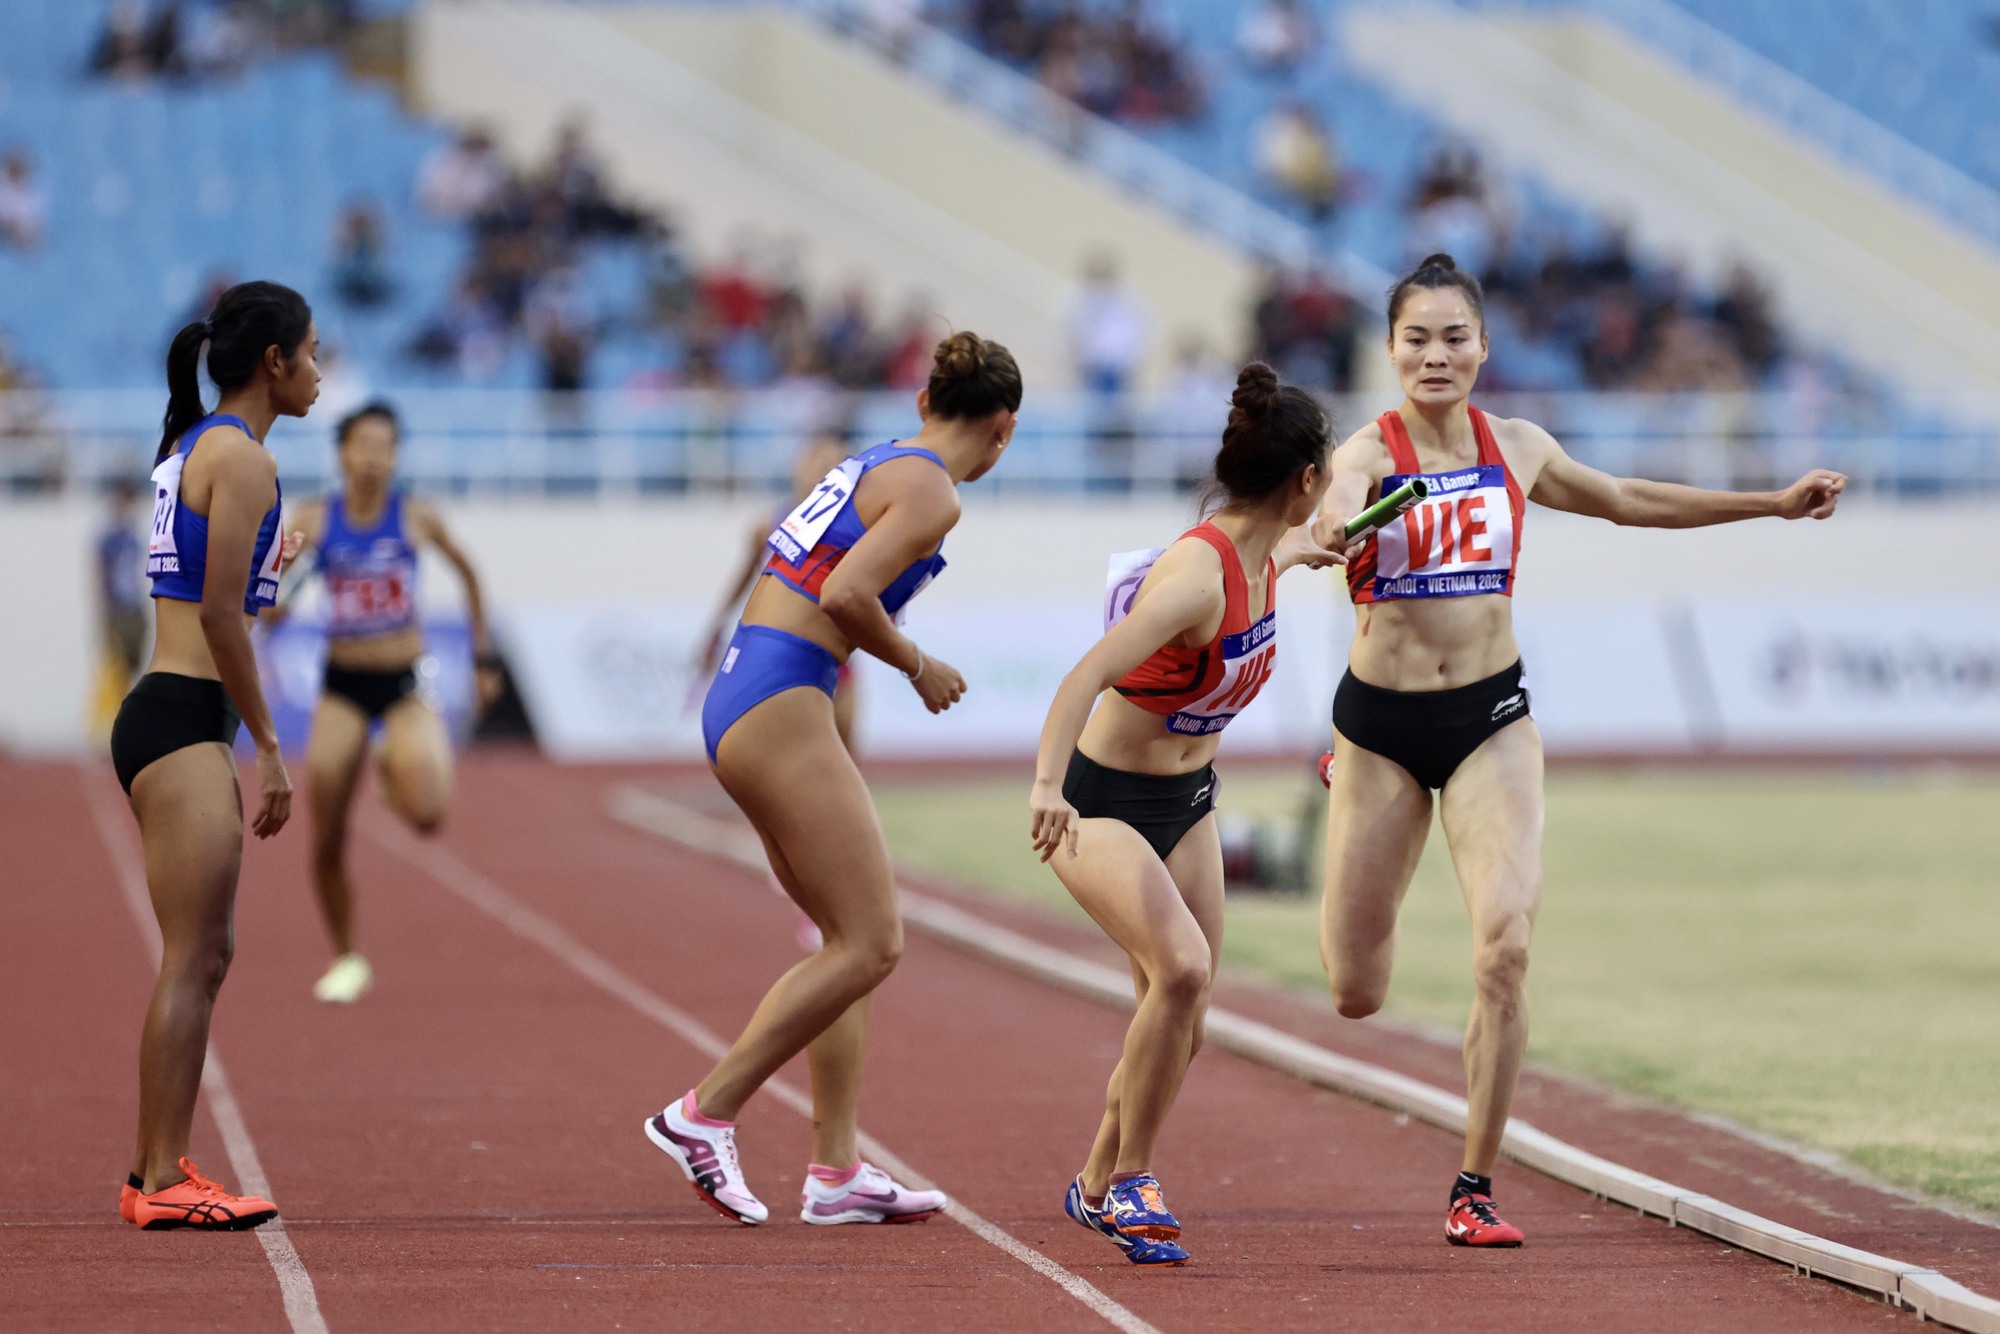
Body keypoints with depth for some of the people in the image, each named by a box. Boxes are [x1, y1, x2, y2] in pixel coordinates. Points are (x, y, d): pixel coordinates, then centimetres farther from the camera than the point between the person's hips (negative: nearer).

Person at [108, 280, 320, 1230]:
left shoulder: (191, 449, 18)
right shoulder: (243, 458, -11)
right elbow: (220, 617, -16)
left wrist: (268, 567, 34)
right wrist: (270, 748, -12)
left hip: (166, 721, 10)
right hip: (185, 724, -10)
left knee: (204, 955, 13)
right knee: (192, 961, -8)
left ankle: (158, 1170, 16)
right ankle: (161, 1181, -6)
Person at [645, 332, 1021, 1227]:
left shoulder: (873, 465, 19)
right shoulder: (931, 492, -8)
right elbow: (846, 594, -18)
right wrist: (920, 668, -5)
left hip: (739, 705, 10)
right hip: (780, 711, -10)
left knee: (852, 941, 12)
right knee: (870, 944, -8)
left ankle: (836, 1171, 9)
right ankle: (705, 1113, -9)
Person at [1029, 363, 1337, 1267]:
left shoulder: (1257, 556, -5)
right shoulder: (1197, 574, -30)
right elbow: (1086, 676, -42)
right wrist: (1046, 785, -56)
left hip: (1187, 802, 8)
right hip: (1102, 805, -8)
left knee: (1180, 1028, 6)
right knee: (1182, 968, -28)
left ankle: (1099, 1186, 28)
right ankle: (1128, 1179, -11)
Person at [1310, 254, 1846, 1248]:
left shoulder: (1518, 449, 3)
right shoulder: (1369, 452, -10)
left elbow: (1627, 502, 21)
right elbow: (1337, 500, -35)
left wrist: (1776, 502, 22)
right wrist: (1332, 530, -60)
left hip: (1492, 718, 2)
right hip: (1380, 720, -2)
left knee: (1505, 945, -20)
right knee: (1355, 996, 6)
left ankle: (1475, 1189, -6)